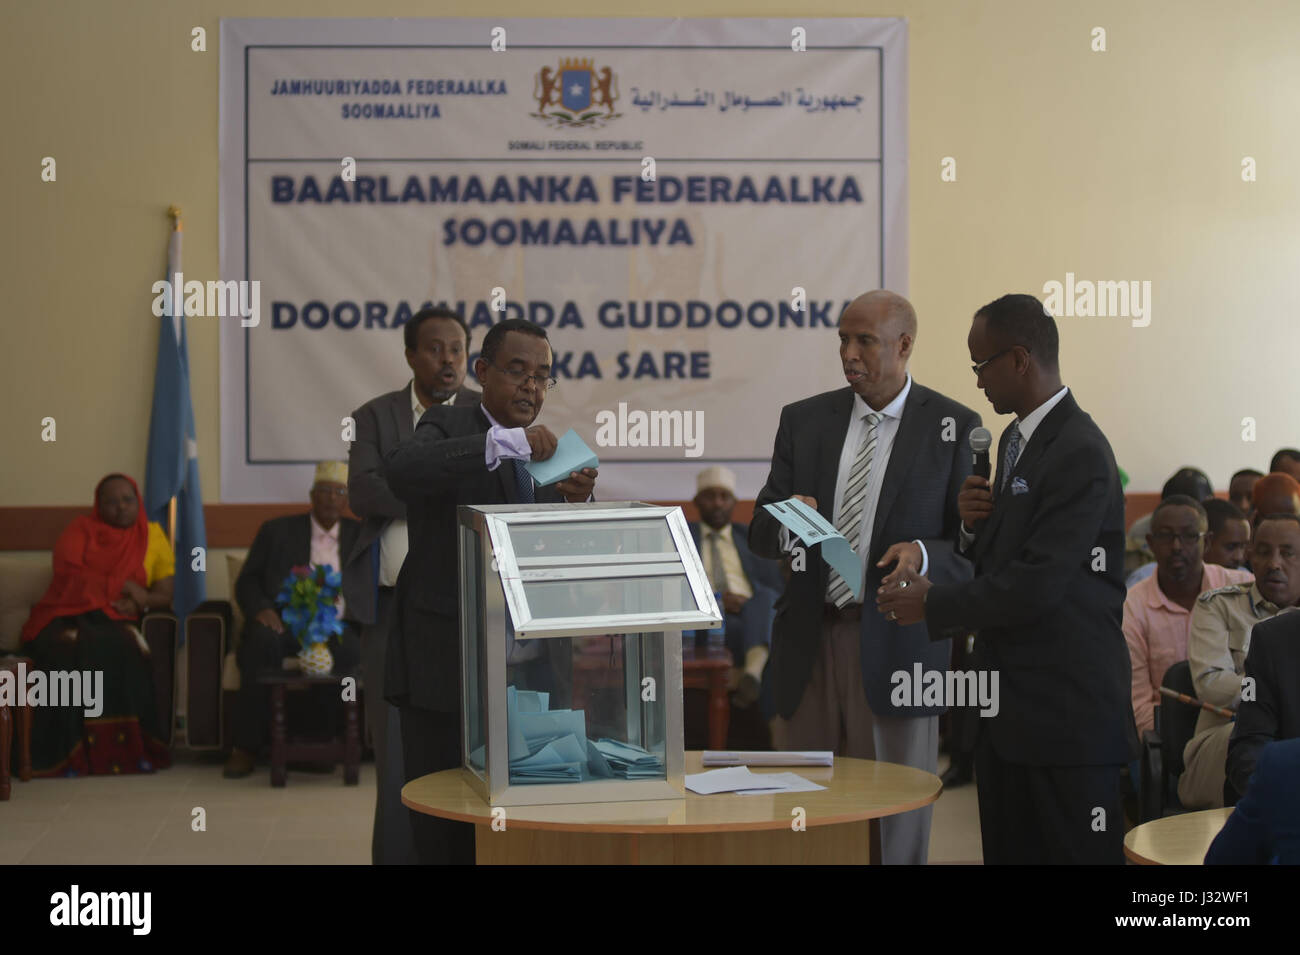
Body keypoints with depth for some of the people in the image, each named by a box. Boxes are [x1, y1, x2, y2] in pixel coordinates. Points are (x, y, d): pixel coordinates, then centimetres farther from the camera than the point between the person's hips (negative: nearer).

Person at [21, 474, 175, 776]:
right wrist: (121, 586, -10)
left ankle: (127, 749, -33)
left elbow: (165, 594, 8)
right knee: (69, 651, -36)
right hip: (67, 617, -1)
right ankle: (69, 754, -33)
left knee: (126, 649, -35)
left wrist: (138, 602, -14)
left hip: (115, 624, 1)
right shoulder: (80, 530, 12)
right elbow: (67, 574, -6)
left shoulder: (153, 536, 17)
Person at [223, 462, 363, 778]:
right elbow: (247, 581, 12)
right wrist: (260, 609, -10)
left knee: (349, 649, -37)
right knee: (263, 640, -37)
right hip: (284, 621, 0)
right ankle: (246, 747, -30)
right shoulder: (276, 531, 17)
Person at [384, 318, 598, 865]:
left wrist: (578, 502, -14)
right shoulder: (449, 427, -2)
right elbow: (400, 470, -26)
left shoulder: (543, 457, 15)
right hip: (442, 666, -5)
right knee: (442, 830, -3)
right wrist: (503, 442, -34)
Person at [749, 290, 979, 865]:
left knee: (895, 827, 3)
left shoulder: (954, 427, 1)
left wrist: (924, 554, -21)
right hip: (809, 642, 3)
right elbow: (760, 536, 9)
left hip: (896, 645, -3)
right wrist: (786, 520, -14)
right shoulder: (803, 420, 10)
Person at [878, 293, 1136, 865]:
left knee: (1077, 852, -1)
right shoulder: (1015, 440, 14)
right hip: (1009, 709, 9)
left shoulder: (1079, 454, -17)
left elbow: (1036, 585, -22)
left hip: (1068, 710, -9)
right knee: (1007, 852, 13)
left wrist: (934, 605, -11)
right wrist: (973, 526, -2)